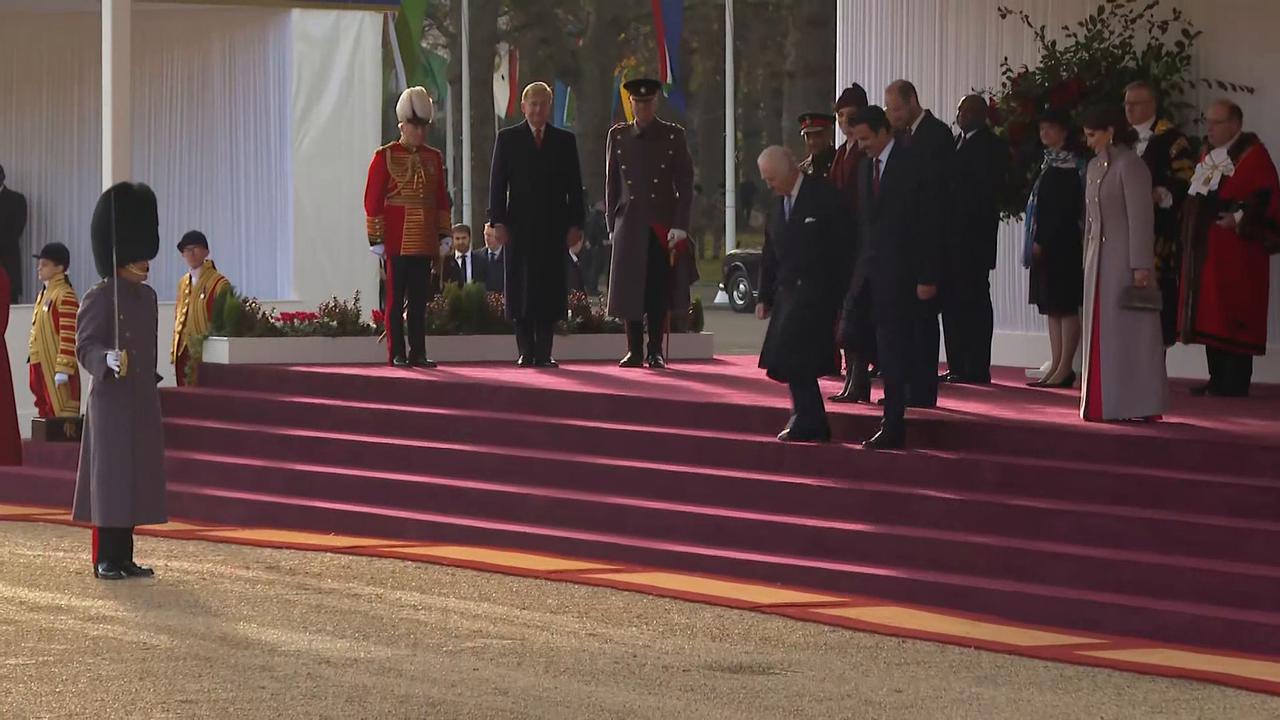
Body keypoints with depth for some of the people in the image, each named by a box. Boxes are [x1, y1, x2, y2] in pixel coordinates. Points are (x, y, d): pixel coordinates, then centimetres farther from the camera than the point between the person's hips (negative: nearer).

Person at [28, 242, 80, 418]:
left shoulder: (65, 296, -13)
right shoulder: (44, 294, 16)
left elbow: (69, 336, -18)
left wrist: (63, 369, -21)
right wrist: (33, 364, 21)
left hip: (56, 366, -9)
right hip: (41, 366, 9)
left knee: (61, 412, -8)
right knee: (46, 410, 10)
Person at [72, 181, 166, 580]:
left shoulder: (147, 296, 13)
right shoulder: (99, 298, -10)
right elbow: (85, 346, -15)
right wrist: (109, 360, -34)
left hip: (143, 402, 8)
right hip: (112, 401, -8)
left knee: (137, 479, 9)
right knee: (110, 477, -5)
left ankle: (125, 558, 15)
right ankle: (105, 560, -1)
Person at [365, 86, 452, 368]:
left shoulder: (434, 158, 11)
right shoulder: (385, 156, -3)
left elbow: (442, 199, 15)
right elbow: (372, 200, -4)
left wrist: (444, 234, 9)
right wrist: (376, 238, -8)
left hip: (424, 242, 4)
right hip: (397, 241, -4)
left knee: (419, 299, 5)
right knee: (396, 299, 0)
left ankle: (418, 353, 8)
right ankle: (396, 354, 3)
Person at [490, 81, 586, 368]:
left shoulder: (565, 140, 11)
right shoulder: (508, 138, 8)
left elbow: (574, 186, 10)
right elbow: (497, 183, 4)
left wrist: (575, 223, 1)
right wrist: (498, 221, -5)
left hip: (553, 226, 1)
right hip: (520, 226, -1)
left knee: (550, 289, -3)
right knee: (521, 289, -3)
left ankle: (544, 353, -1)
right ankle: (526, 352, 0)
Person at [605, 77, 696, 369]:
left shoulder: (673, 135, 3)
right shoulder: (618, 135, 8)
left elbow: (685, 184, 0)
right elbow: (612, 184, 10)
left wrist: (680, 226, -8)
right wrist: (612, 225, 4)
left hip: (663, 225, -1)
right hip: (630, 226, 1)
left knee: (659, 291, -1)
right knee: (630, 290, 1)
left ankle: (655, 352, 6)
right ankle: (634, 351, 8)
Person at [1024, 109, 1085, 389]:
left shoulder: (1067, 165, -11)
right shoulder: (1050, 161, 16)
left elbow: (1064, 209, -17)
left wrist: (1042, 242, -17)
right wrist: (1036, 242, 12)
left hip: (1061, 244, -9)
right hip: (1045, 245, 9)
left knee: (1064, 305, -6)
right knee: (1052, 306, 9)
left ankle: (1065, 369, -5)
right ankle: (1057, 367, 11)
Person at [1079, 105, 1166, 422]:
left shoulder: (1130, 165, -11)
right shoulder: (1095, 166, 14)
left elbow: (1140, 218, -14)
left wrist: (1141, 266, -18)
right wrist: (1088, 261, 15)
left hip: (1125, 259, -8)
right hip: (1099, 260, 8)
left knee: (1128, 331, -5)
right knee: (1100, 333, 8)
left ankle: (1138, 404, -1)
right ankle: (1102, 403, 12)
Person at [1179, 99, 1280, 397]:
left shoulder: (1253, 156, -9)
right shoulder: (1208, 155, 17)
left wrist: (1239, 219, -25)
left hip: (1234, 247, -8)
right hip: (1205, 247, 8)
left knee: (1232, 314, -7)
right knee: (1209, 316, 8)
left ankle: (1235, 382, -5)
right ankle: (1218, 379, 12)